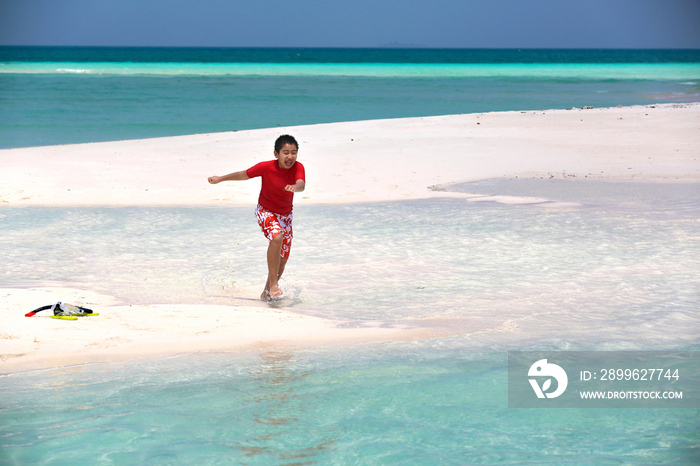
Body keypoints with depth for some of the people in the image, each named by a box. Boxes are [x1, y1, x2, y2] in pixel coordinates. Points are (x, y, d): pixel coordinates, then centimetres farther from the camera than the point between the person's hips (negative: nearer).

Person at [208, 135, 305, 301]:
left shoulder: (298, 167, -17)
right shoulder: (266, 167, -22)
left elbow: (301, 185, -37)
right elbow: (244, 175, -7)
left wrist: (295, 187, -62)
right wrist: (220, 179, 3)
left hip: (285, 215, 4)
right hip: (265, 211, -4)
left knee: (282, 259, 8)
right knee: (277, 237, -34)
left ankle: (267, 292, 30)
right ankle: (273, 284, -31)